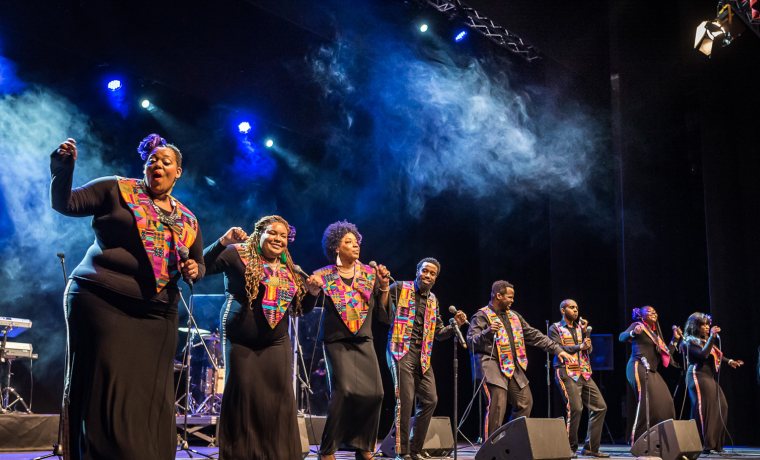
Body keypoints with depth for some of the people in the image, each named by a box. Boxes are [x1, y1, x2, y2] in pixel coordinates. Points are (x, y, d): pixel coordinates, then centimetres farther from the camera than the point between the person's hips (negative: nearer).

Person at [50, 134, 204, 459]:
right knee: (105, 394, -7)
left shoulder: (188, 221, 16)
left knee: (150, 399, 5)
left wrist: (194, 270, -1)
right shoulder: (117, 189, 5)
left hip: (157, 314, 4)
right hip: (101, 301, -4)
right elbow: (65, 203, 1)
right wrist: (63, 170, -16)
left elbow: (198, 265, 23)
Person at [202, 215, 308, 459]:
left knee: (279, 399, 3)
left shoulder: (289, 269, 11)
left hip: (277, 343, 5)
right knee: (243, 396, -1)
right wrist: (223, 242, -27)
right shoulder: (238, 254, -5)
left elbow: (299, 307, 18)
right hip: (241, 341, -5)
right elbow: (203, 266, -16)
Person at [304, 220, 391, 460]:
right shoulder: (324, 276, -1)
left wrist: (384, 285, -7)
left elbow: (381, 306, 9)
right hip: (337, 341, -4)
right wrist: (313, 291, -22)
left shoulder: (369, 273, 8)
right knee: (344, 390, -18)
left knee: (374, 392, -4)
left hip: (364, 341, 4)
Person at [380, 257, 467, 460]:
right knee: (405, 399, -13)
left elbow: (439, 333, 21)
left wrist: (455, 325, 3)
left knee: (430, 399, 3)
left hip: (422, 355, 7)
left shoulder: (433, 300, 18)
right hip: (401, 350, -6)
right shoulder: (399, 288, 0)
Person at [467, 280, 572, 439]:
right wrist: (488, 332, -32)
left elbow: (534, 335, 20)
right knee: (498, 405, -15)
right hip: (493, 366, -8)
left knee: (525, 402, 6)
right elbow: (471, 340, -13)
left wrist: (557, 349, 14)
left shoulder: (514, 316, 18)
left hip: (514, 367, 8)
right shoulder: (482, 316, -4)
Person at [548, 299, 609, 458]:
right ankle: (570, 448, -5)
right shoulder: (555, 329, 3)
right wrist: (579, 346, -12)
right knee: (575, 408, -20)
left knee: (600, 407, 0)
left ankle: (591, 447, 7)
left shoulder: (580, 328, 20)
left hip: (584, 374, 7)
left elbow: (589, 350, 11)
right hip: (567, 373, -7)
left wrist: (585, 332, -1)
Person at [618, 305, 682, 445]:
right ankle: (637, 442, -19)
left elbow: (666, 355, 23)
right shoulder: (638, 325, 4)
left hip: (652, 371, 8)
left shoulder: (655, 333, 25)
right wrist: (633, 333, -33)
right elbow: (622, 337, -13)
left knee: (665, 403, 0)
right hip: (639, 367, -8)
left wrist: (675, 339, 20)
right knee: (647, 402, -20)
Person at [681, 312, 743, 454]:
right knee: (703, 410, -10)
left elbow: (716, 356, 21)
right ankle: (703, 445, -8)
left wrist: (729, 362, 5)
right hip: (698, 377, -9)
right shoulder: (690, 341, -7)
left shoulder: (706, 340, 18)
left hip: (710, 377, 9)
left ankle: (715, 444, 11)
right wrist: (712, 337, -21)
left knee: (721, 407, 5)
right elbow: (703, 354, -23)